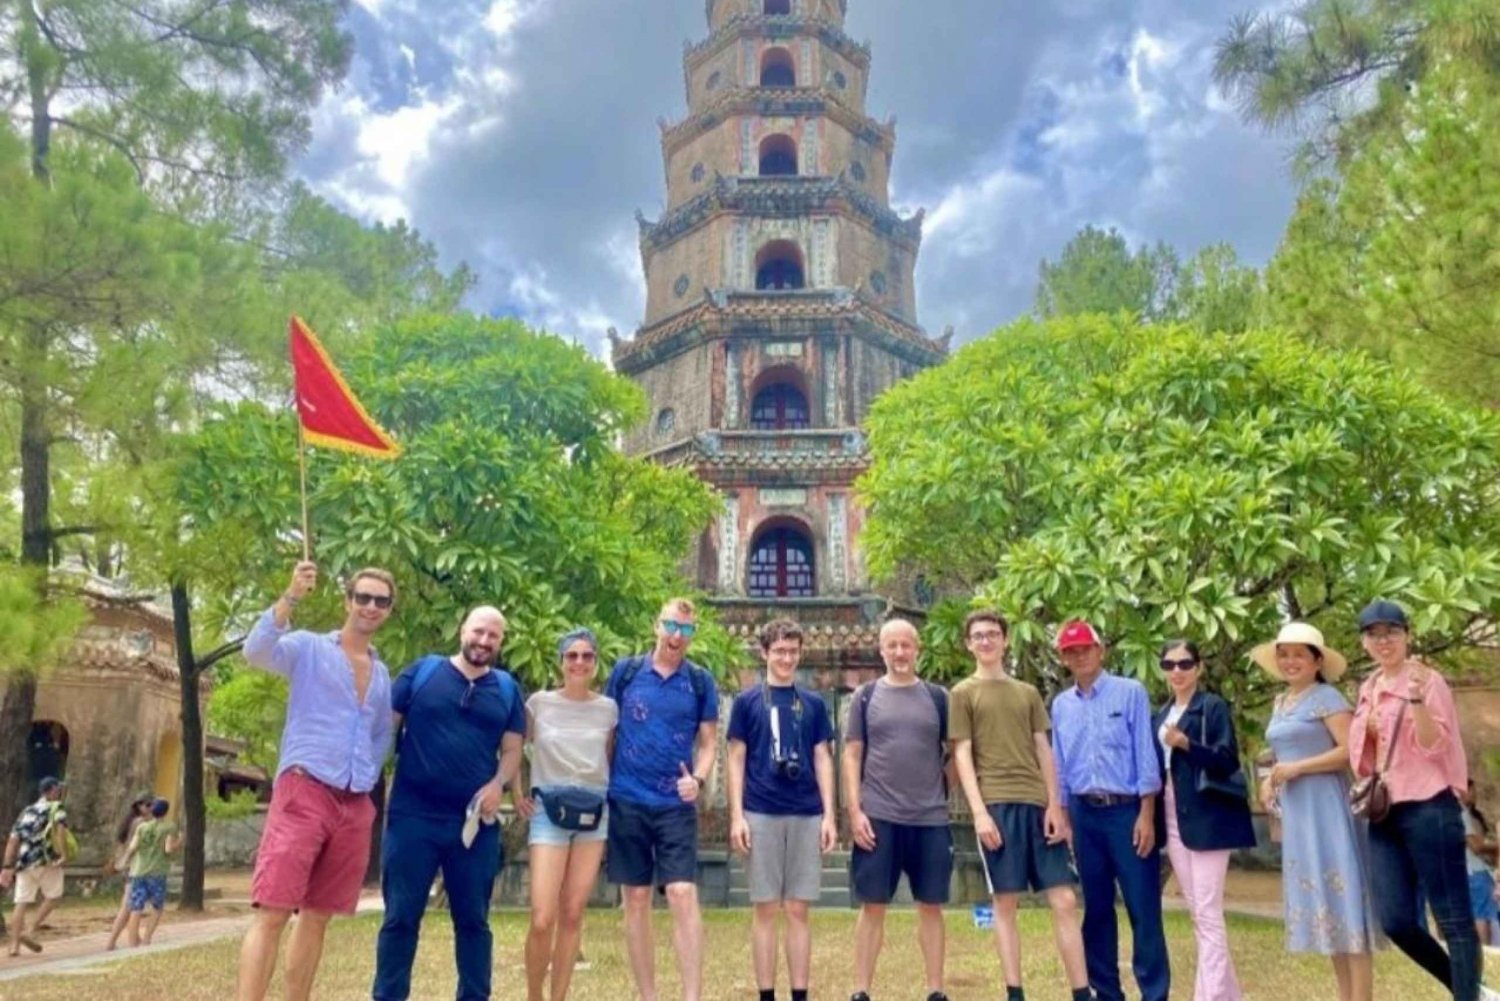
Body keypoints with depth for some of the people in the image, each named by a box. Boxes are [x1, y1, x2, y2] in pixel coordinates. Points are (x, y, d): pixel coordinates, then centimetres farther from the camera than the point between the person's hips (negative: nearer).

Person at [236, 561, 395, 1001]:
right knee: (272, 911, -10)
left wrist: (368, 775, 13)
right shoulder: (308, 647, 1)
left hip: (356, 805, 6)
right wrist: (291, 596, -29)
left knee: (317, 915, 10)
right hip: (304, 793, -5)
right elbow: (256, 651, -19)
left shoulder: (382, 673, 18)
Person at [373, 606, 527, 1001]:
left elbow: (512, 749, 9)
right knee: (401, 916, 6)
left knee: (473, 919, 10)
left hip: (475, 822, 2)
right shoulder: (421, 671, 4)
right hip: (413, 815, -2)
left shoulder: (508, 689, 10)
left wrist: (498, 784, -9)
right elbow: (385, 726, 5)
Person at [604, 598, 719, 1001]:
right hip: (627, 802, 1)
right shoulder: (625, 671, 2)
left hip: (677, 806, 0)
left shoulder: (701, 682, 3)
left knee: (683, 896, -10)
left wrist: (698, 779, -13)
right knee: (636, 900, 7)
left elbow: (708, 742, 6)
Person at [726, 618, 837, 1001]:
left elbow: (822, 760, 10)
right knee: (765, 909, 4)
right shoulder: (746, 701, 3)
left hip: (806, 816, 2)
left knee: (798, 910, 6)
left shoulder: (813, 704, 10)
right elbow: (736, 760, 2)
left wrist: (829, 815, 2)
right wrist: (736, 816, -5)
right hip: (761, 815, -2)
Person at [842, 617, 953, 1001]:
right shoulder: (866, 696, 4)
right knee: (873, 906, 4)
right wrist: (854, 811, -5)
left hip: (931, 818, 1)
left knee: (931, 906, 8)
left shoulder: (937, 697, 6)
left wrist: (948, 794, 1)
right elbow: (852, 755, 2)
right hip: (878, 816, -1)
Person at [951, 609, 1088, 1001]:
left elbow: (1044, 752, 13)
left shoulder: (1028, 692, 17)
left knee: (1065, 899, 1)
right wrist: (979, 811, -11)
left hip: (1038, 803, 4)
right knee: (1005, 902, 0)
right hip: (996, 804, -4)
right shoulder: (964, 693, 5)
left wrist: (1055, 806, 2)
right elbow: (962, 756, -1)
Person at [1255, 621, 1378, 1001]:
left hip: (1325, 808, -8)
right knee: (1320, 904, 11)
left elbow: (1351, 751, -18)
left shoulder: (1327, 697, -8)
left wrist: (1296, 769, -18)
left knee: (1341, 898, -6)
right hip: (1296, 811, 8)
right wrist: (1272, 779, 5)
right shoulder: (1280, 703, 15)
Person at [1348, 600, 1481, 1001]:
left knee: (1453, 919, 0)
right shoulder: (1368, 689, 16)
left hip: (1428, 809, -7)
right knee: (1394, 921, 4)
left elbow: (1435, 746, -16)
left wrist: (1417, 698, -29)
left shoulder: (1427, 680, -5)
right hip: (1384, 815, 7)